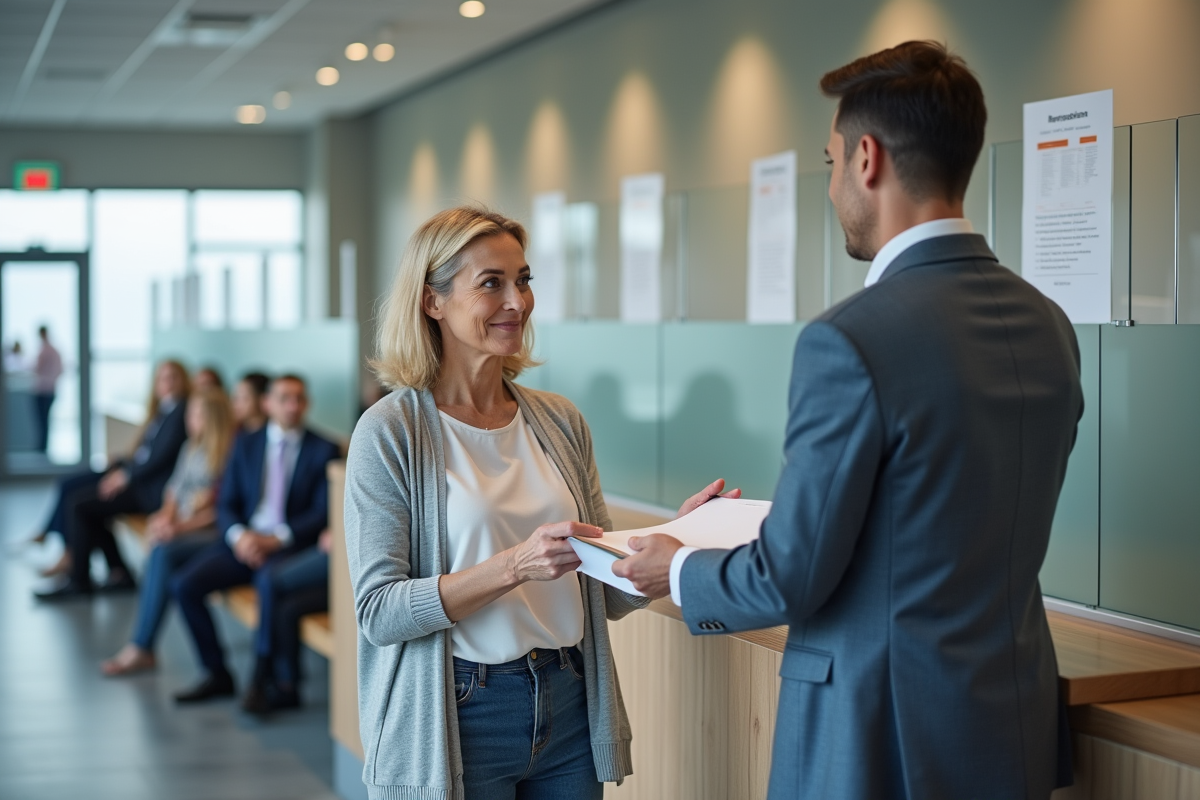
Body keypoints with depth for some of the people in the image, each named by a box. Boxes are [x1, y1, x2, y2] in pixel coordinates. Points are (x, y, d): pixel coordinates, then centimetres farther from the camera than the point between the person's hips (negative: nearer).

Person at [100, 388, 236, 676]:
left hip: (212, 533, -7)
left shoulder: (231, 452, -7)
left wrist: (181, 527, -17)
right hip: (181, 526, 7)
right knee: (159, 552, -26)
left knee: (164, 552, -31)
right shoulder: (190, 449, 20)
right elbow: (174, 489, 21)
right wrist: (166, 516, 0)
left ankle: (140, 648, -29)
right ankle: (142, 649, -31)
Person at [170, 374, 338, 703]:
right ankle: (217, 674, -6)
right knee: (184, 584, -19)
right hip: (244, 539, 4)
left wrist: (276, 539, -16)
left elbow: (323, 513, -3)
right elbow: (225, 504, 12)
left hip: (289, 546, -4)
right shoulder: (246, 445, 15)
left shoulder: (323, 450, 4)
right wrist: (238, 535, -11)